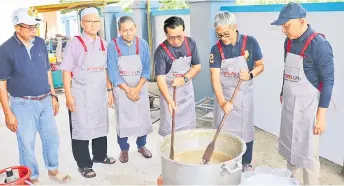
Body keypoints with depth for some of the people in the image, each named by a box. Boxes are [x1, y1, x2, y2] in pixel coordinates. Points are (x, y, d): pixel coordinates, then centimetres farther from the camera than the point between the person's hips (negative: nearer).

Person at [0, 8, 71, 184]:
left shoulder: (40, 43, 2)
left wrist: (53, 95, 12)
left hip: (45, 101, 5)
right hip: (23, 104, -5)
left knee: (52, 137, 15)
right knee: (27, 143, 8)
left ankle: (53, 169, 37)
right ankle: (32, 178, 29)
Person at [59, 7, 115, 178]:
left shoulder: (103, 44, 7)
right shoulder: (75, 43, -10)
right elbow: (66, 71, -10)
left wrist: (109, 90, 12)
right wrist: (68, 95, -15)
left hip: (100, 93, 6)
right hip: (80, 94, -5)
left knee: (100, 125, 17)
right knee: (81, 128, 5)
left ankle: (100, 155, 37)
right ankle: (83, 164, 19)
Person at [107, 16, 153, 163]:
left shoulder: (143, 44, -6)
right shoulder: (113, 46, -12)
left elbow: (146, 69, -5)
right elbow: (113, 72, -12)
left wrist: (137, 89, -15)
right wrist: (127, 90, -16)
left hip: (140, 87, 2)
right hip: (121, 88, -2)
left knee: (142, 117, 8)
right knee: (123, 119, 6)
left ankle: (141, 145, 28)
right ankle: (124, 149, 22)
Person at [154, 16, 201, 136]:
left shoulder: (191, 43, -9)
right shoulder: (161, 51, -22)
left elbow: (197, 66, 0)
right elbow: (160, 78, -25)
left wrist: (184, 78, -18)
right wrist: (169, 100, -38)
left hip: (187, 90, 4)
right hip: (169, 91, -4)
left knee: (189, 125, 16)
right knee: (169, 128, 5)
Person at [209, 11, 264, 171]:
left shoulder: (250, 42, -12)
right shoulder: (216, 49, -12)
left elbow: (260, 65, 0)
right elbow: (215, 77, -18)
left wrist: (250, 74, -23)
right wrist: (222, 101, -30)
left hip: (244, 95, 0)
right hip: (224, 94, 0)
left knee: (245, 130, 11)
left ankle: (246, 163, 30)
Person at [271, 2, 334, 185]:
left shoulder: (319, 44, -17)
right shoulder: (289, 41, 4)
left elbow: (328, 81, -15)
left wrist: (321, 114, -16)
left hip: (307, 106, -7)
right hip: (289, 104, 7)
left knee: (307, 153, 4)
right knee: (290, 146, 19)